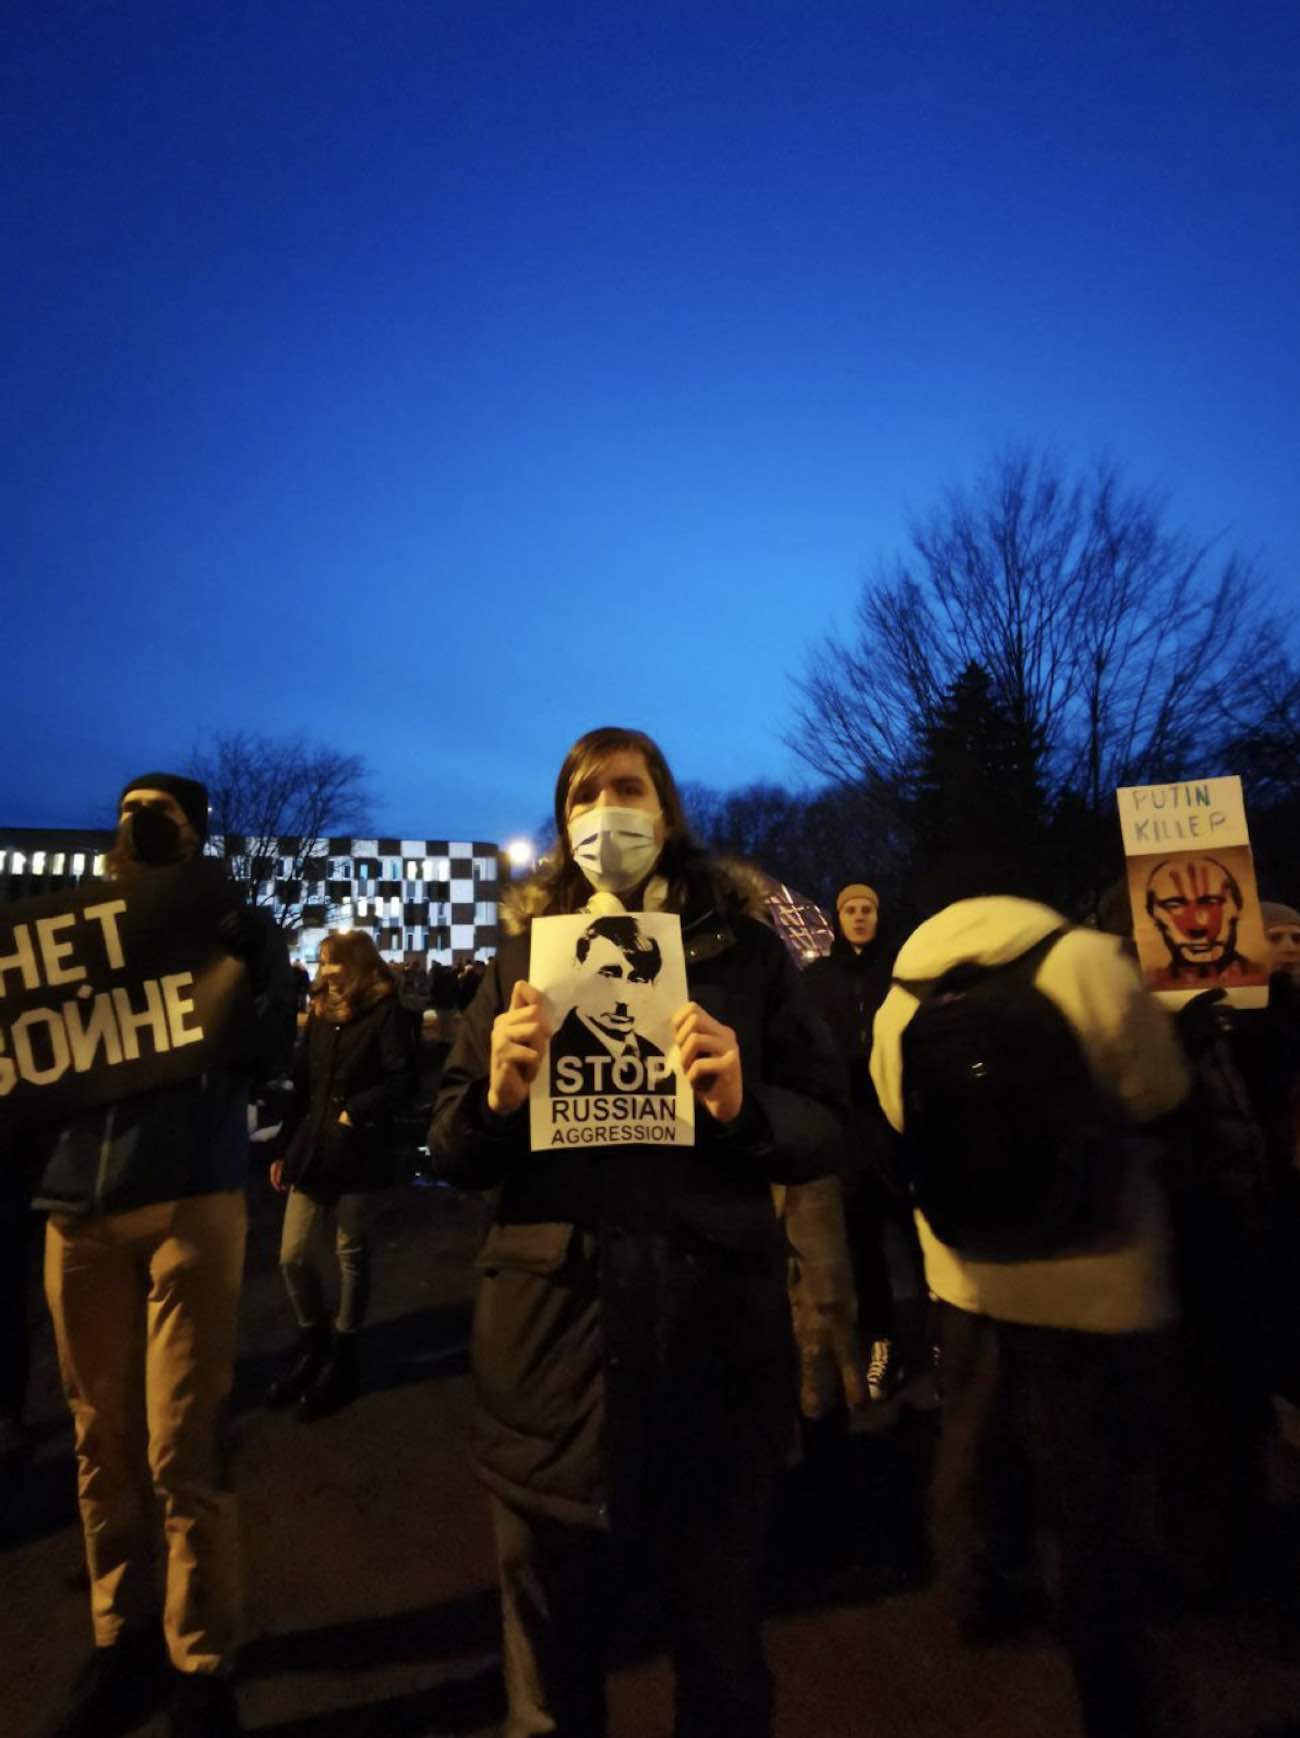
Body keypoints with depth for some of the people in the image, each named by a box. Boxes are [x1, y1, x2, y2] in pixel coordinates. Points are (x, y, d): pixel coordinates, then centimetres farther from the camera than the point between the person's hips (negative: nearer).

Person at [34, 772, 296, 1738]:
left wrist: (251, 952, -19)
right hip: (79, 1202, 4)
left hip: (191, 1198, -3)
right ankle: (121, 1642, 31)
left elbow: (270, 1050, -7)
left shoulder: (235, 926, 5)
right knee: (102, 1445, 13)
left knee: (184, 1455, 1)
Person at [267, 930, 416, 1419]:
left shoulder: (385, 1013, -8)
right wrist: (284, 1148, 12)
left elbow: (402, 1078, -18)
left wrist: (356, 1111, -19)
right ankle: (312, 1346, 28)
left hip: (355, 1153, -6)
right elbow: (301, 1086, 14)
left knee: (351, 1254, 7)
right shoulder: (320, 1013, 12)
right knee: (293, 1255, 6)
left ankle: (343, 1357, 24)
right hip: (310, 1152, 6)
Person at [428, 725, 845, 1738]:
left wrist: (743, 1107, -21)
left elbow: (827, 1130, -1)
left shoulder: (747, 952, 1)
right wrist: (498, 1095, -18)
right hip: (551, 1332, 1)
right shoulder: (522, 958, 4)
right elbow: (454, 1156, 3)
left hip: (713, 1332, 0)